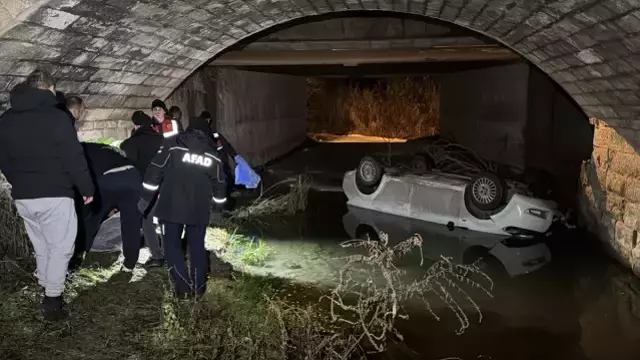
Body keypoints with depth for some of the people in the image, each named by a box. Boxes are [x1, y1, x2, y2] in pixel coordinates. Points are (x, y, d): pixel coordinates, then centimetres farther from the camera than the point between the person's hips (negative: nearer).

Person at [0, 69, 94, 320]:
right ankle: (52, 301, 2)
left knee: (41, 247, 18)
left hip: (22, 197, 6)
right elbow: (74, 158, -13)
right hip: (55, 195, -6)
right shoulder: (56, 117, -11)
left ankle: (48, 294, 23)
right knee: (60, 248, 3)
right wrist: (87, 189, -3)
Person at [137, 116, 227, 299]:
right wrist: (220, 201, 33)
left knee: (172, 245, 10)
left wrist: (145, 198, 3)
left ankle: (184, 287, 3)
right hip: (198, 210, 2)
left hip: (172, 206, -2)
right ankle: (198, 287, 17)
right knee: (197, 246, 16)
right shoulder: (213, 155, 9)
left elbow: (155, 171, -4)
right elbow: (219, 185, 14)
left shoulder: (173, 145, 0)